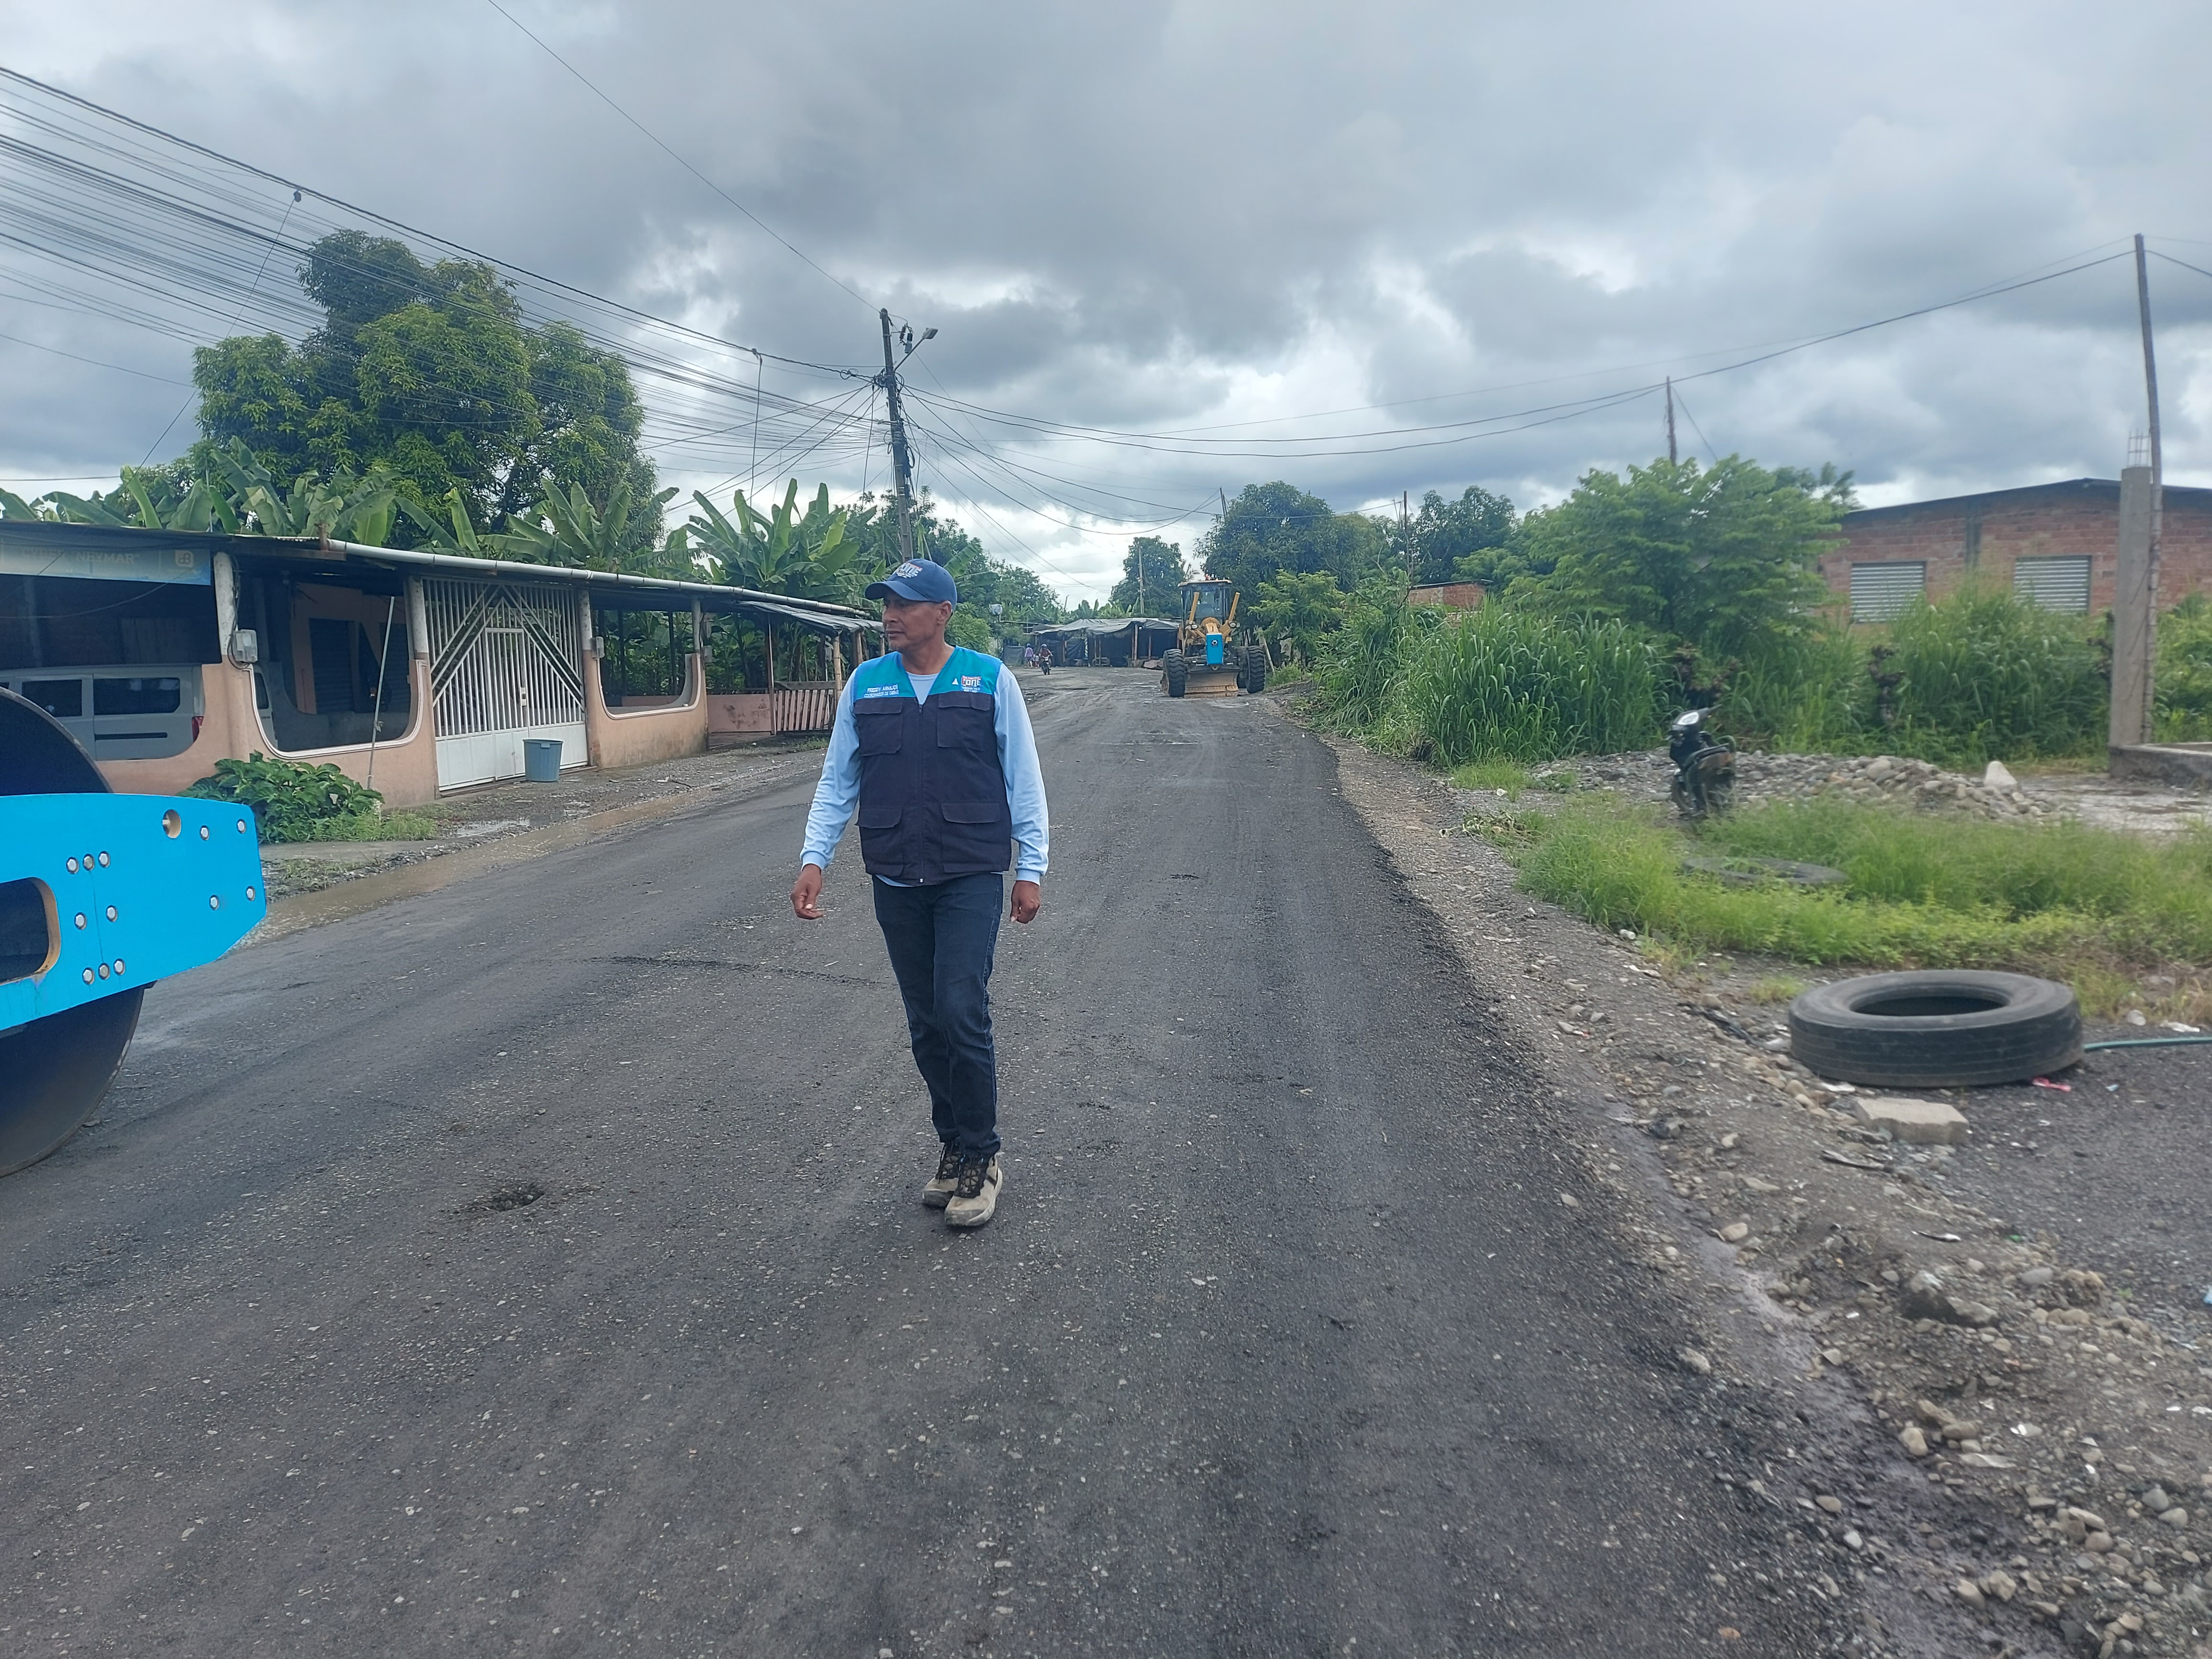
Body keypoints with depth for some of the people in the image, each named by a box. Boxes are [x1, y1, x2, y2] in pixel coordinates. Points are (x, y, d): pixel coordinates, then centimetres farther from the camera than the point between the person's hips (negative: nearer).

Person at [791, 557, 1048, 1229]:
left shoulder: (990, 679, -2)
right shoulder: (865, 684, 5)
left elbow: (1023, 779, 1)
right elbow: (837, 780, 9)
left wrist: (1032, 869, -2)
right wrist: (814, 858, -1)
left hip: (971, 877, -3)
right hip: (896, 883, 4)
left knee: (962, 1012, -12)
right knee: (926, 1024, 9)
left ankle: (980, 1158, 5)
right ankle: (955, 1147, 25)